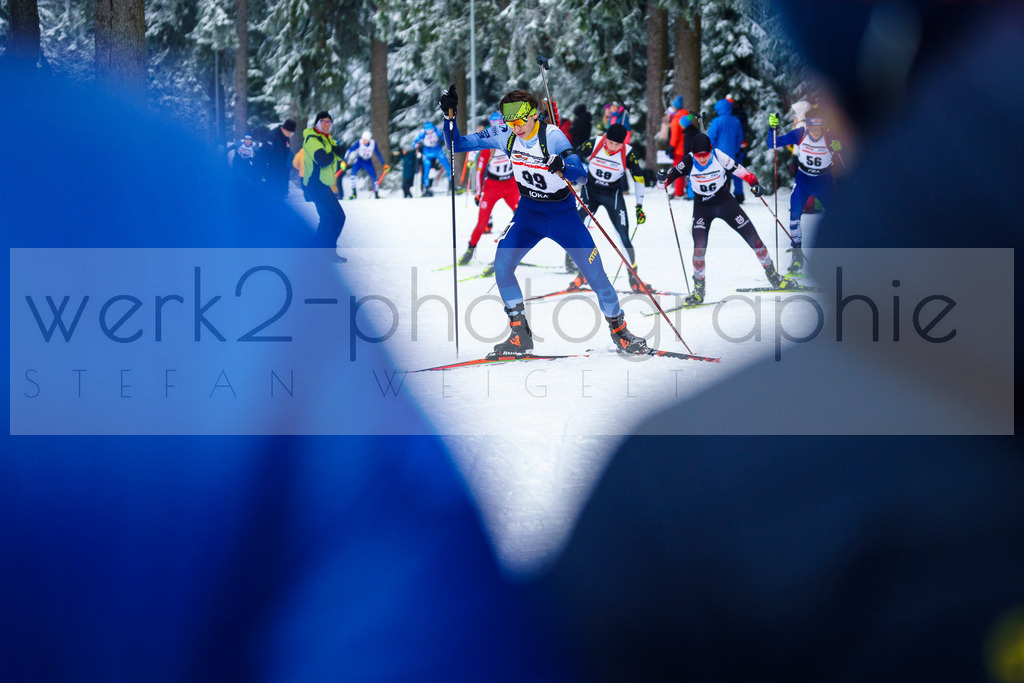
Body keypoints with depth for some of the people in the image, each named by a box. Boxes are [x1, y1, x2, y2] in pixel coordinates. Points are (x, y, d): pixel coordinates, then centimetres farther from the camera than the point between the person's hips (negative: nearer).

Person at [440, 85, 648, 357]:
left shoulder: (551, 136, -23)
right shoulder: (504, 136, -12)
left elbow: (581, 174, -30)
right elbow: (458, 144, -6)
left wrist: (563, 169, -52)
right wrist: (449, 115, -22)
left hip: (563, 212, -3)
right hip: (529, 211, 3)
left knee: (595, 272, -6)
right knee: (502, 265, -17)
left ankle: (619, 330, 16)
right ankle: (520, 335, -4)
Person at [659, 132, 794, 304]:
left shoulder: (719, 157, -20)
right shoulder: (689, 163, -19)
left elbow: (739, 171, -13)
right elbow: (672, 174, -15)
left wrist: (754, 184, -24)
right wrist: (663, 180, -37)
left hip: (725, 202, 0)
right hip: (702, 208, 0)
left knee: (753, 238, 0)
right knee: (699, 246, -18)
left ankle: (773, 276, 19)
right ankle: (698, 289, -2)